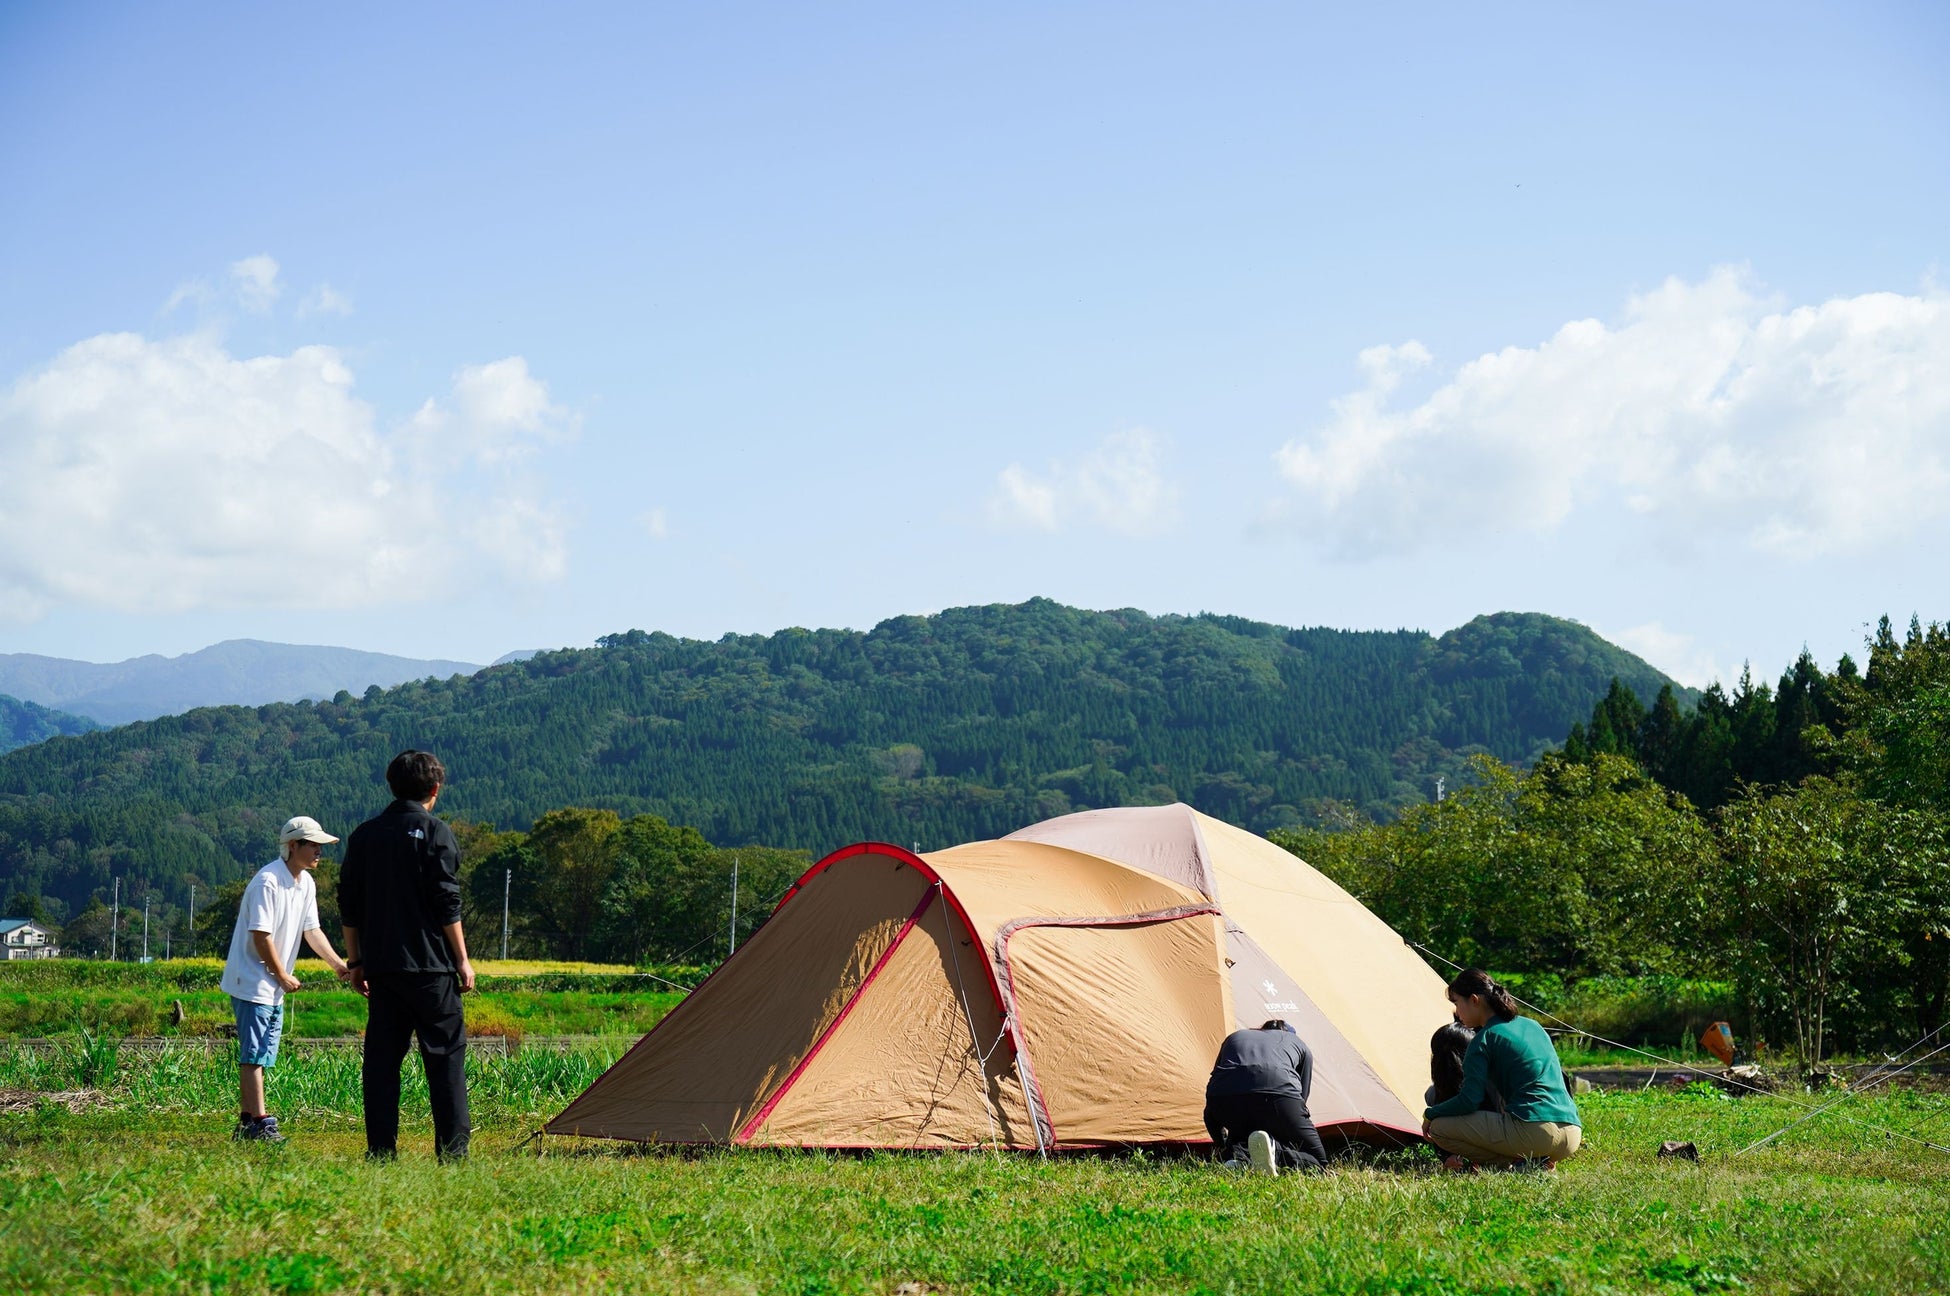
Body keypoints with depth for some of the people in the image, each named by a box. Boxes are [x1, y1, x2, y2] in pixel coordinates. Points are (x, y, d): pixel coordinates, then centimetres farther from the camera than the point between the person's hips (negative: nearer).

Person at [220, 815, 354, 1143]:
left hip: (275, 988, 9)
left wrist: (339, 966, 5)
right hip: (252, 982, -9)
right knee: (254, 1054, -8)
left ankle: (246, 1122, 16)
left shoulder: (306, 883, 10)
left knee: (258, 1056, 11)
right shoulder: (267, 881, -19)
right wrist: (283, 976, -12)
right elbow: (261, 936, -20)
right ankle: (259, 1123, -9)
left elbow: (311, 931, 14)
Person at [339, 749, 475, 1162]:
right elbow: (447, 904, -9)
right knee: (446, 1055, -1)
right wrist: (462, 959, -3)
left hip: (381, 968, 5)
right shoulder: (435, 833, -5)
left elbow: (348, 905, 11)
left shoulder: (363, 835, 10)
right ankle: (452, 1151, -5)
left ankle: (381, 1151, 5)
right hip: (430, 965, -5)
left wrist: (357, 962, 17)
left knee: (381, 1058, 7)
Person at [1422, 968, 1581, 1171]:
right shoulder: (1532, 1026, 21)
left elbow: (1469, 1100, -7)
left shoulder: (1485, 1040, -2)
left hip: (1532, 1132, -8)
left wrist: (1430, 1114, 12)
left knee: (1439, 1128, -1)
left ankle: (1518, 1161, -8)